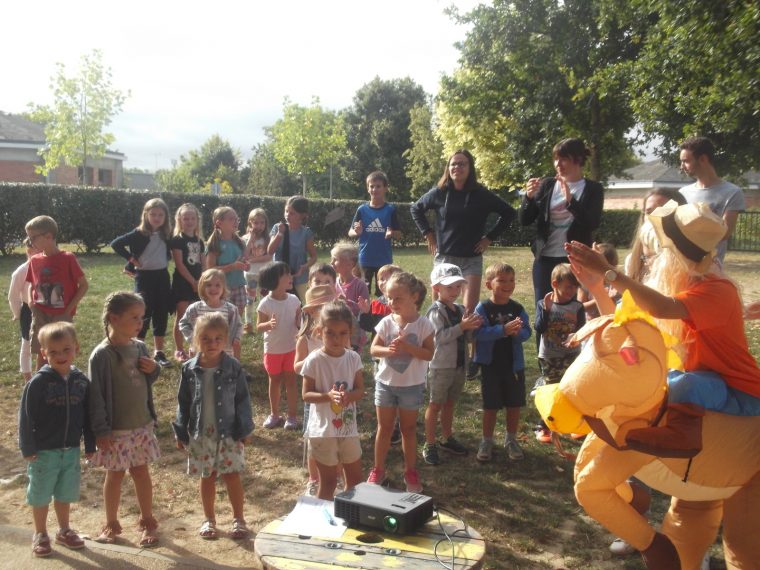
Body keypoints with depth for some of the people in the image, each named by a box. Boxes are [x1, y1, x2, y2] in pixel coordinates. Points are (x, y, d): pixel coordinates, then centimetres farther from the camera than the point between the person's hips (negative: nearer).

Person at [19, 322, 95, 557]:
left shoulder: (81, 381, -3)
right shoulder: (38, 382, -15)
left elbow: (87, 415, 4)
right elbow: (26, 417, -11)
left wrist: (90, 445, 7)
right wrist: (27, 448, -11)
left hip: (71, 450, 3)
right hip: (44, 451, -3)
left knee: (65, 494, 17)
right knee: (40, 495, 11)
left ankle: (64, 531, 35)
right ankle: (40, 535, 29)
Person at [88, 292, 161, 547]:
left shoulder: (140, 348, 0)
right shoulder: (102, 355, -18)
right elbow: (96, 395, -16)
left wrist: (153, 369, -8)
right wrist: (101, 430, -15)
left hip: (142, 425, 5)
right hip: (116, 430, -5)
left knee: (141, 471, 15)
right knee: (115, 475, 10)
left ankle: (147, 520, 29)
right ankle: (111, 524, 29)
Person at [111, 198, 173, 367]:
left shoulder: (167, 235, 4)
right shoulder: (139, 234, -9)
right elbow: (116, 244, -12)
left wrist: (165, 259, 5)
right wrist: (131, 259, -11)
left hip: (162, 277, 5)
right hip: (144, 277, -5)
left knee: (161, 315, 8)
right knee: (144, 315, -4)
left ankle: (159, 352, 18)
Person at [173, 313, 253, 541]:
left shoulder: (233, 368, -8)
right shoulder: (189, 369, -3)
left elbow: (242, 400, -3)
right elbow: (183, 403, 3)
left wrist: (244, 430, -4)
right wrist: (181, 433, 3)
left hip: (229, 433, -2)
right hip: (200, 434, 2)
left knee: (232, 476, 4)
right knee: (207, 477, 14)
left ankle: (238, 519, 19)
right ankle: (209, 519, 30)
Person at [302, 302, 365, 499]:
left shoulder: (353, 358, -3)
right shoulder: (314, 360, -14)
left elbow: (360, 390, 1)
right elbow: (306, 394, -10)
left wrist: (348, 396, -21)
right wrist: (327, 396, -27)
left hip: (348, 427, 4)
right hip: (323, 429, -4)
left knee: (355, 478, 17)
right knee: (328, 481, 8)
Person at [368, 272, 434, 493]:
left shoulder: (423, 324, -13)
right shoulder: (386, 322, -7)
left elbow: (429, 354, -15)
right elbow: (373, 349, -4)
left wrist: (407, 346, -28)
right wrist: (389, 350, -24)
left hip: (412, 385, -2)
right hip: (385, 382, 2)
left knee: (409, 428, 12)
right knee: (384, 427, 13)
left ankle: (411, 471, 28)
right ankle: (378, 469, 26)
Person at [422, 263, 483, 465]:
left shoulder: (460, 309, 9)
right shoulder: (436, 311, -14)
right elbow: (441, 336, -25)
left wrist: (473, 327, -5)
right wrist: (462, 327, -29)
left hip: (459, 365, 7)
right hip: (441, 367, -7)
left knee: (450, 403, 18)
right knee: (436, 404, 3)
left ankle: (447, 439, 32)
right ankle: (429, 445, 11)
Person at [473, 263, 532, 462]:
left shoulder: (517, 308, 0)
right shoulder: (483, 308, -12)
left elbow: (527, 331, -4)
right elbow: (480, 333, -23)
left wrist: (517, 332, -26)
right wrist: (504, 329, -34)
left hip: (514, 365, 3)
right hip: (491, 365, -3)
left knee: (514, 405, 13)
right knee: (490, 406, 8)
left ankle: (511, 440, 32)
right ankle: (487, 441, 25)